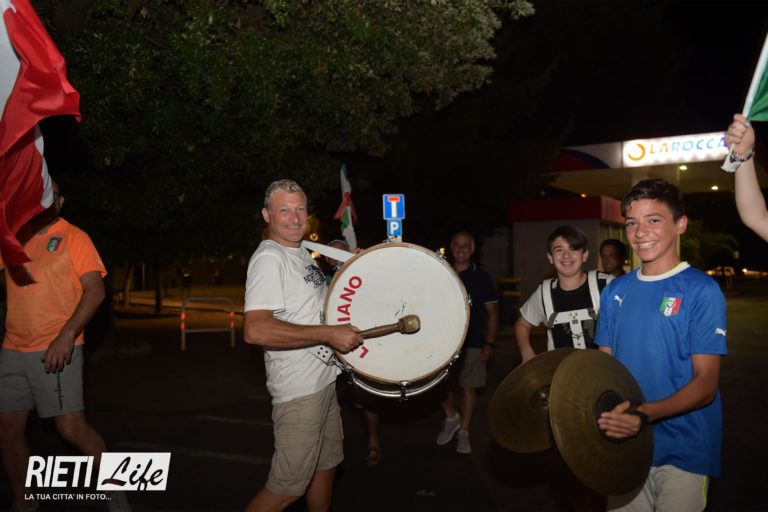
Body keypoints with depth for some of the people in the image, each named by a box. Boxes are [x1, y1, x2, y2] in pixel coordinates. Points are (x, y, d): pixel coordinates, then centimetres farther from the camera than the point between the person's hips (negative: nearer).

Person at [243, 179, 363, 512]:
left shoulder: (301, 253, 12)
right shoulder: (268, 258, -18)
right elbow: (254, 330, -31)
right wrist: (329, 334, -29)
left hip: (324, 381, 10)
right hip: (298, 390, -10)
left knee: (326, 466, 23)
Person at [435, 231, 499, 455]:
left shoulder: (482, 277, 0)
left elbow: (492, 312, 0)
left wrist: (489, 344, -7)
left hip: (473, 342, -2)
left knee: (468, 386, 5)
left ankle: (463, 432, 18)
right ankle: (451, 417, 23)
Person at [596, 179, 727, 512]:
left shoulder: (701, 290, -10)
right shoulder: (615, 291, 5)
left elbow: (706, 384, -14)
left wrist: (645, 414, -30)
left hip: (682, 454, -4)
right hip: (624, 445, 5)